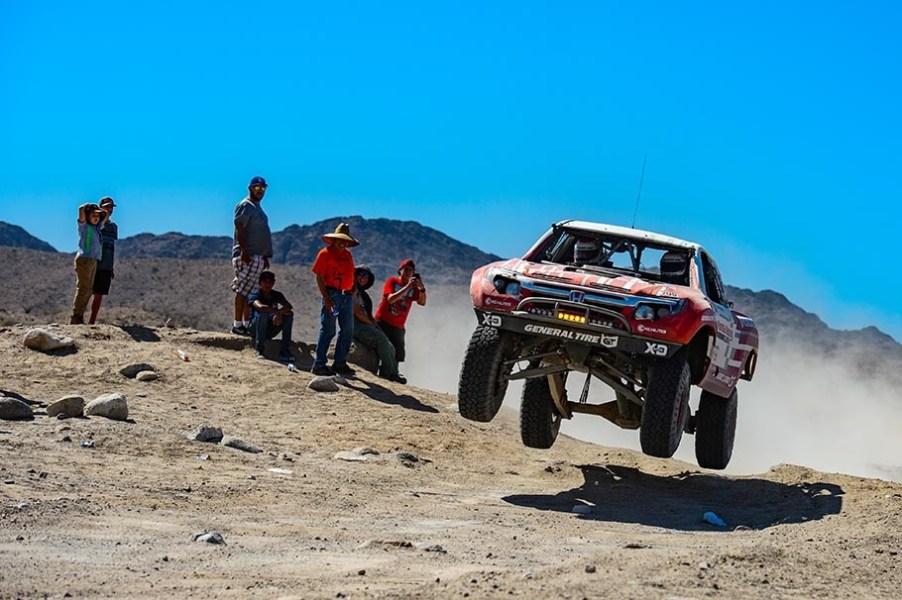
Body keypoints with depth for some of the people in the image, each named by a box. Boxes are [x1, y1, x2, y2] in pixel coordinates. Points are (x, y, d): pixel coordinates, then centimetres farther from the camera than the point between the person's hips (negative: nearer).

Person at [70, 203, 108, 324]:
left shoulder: (97, 228, 19)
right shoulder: (84, 226, -1)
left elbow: (105, 215, 35)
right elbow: (81, 209, -17)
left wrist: (98, 209, 21)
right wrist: (89, 206, 2)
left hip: (93, 261, 8)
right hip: (84, 259, -8)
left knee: (88, 290, 5)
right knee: (82, 289, -11)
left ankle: (79, 318, 6)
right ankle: (75, 318, -13)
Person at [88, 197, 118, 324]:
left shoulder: (114, 226, 17)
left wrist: (111, 268, 19)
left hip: (106, 267, 6)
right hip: (94, 265, -6)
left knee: (99, 295, 6)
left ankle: (92, 322, 11)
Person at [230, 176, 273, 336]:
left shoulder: (257, 207, 23)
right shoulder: (245, 206, -6)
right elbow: (239, 228, -16)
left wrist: (265, 256, 23)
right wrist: (244, 250, -25)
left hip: (258, 256, 10)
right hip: (247, 256, -10)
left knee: (250, 292, 8)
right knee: (243, 291, -11)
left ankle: (246, 324, 10)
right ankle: (237, 325, -12)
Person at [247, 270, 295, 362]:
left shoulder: (277, 295, 6)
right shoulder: (254, 295, -8)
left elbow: (289, 306, -13)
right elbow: (260, 307, -31)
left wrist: (279, 314, -32)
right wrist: (279, 311, -30)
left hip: (270, 331, 4)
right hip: (255, 330, -4)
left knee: (289, 314, -16)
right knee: (262, 313, -32)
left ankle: (285, 351, -22)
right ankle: (259, 350, -33)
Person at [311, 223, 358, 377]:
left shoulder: (348, 254, 17)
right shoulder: (325, 253, -4)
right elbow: (319, 277, -8)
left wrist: (354, 287, 4)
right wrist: (326, 297, -16)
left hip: (347, 295, 8)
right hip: (332, 294, -8)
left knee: (348, 331, 8)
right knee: (328, 330, -9)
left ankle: (340, 363, 16)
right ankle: (319, 364, -6)